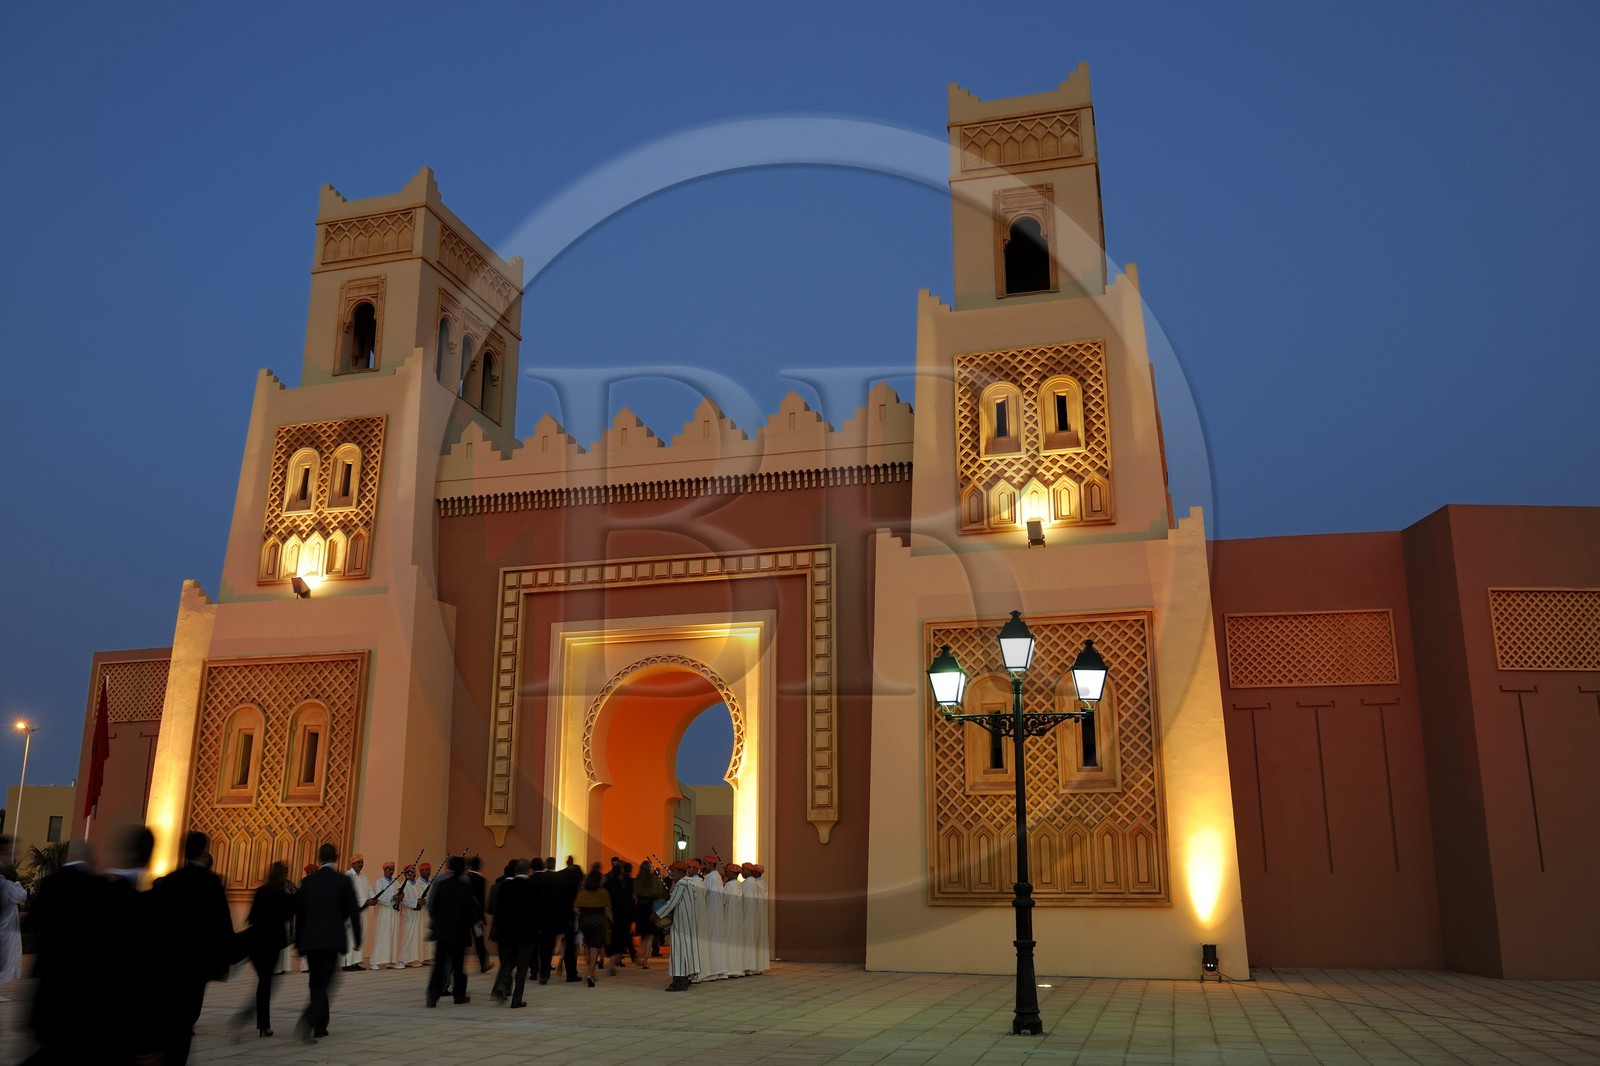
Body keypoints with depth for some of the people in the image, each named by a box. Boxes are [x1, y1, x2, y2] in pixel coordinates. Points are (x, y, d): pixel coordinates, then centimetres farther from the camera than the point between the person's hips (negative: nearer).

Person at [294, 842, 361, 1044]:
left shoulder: (308, 880, 5)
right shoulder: (343, 881, -3)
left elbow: (299, 912, 9)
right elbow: (354, 911, -1)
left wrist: (298, 942, 17)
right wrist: (357, 938, 9)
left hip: (310, 939, 4)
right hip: (332, 939, -3)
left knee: (317, 982, 15)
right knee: (324, 983, -2)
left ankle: (320, 1026, 19)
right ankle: (307, 1021, -23)